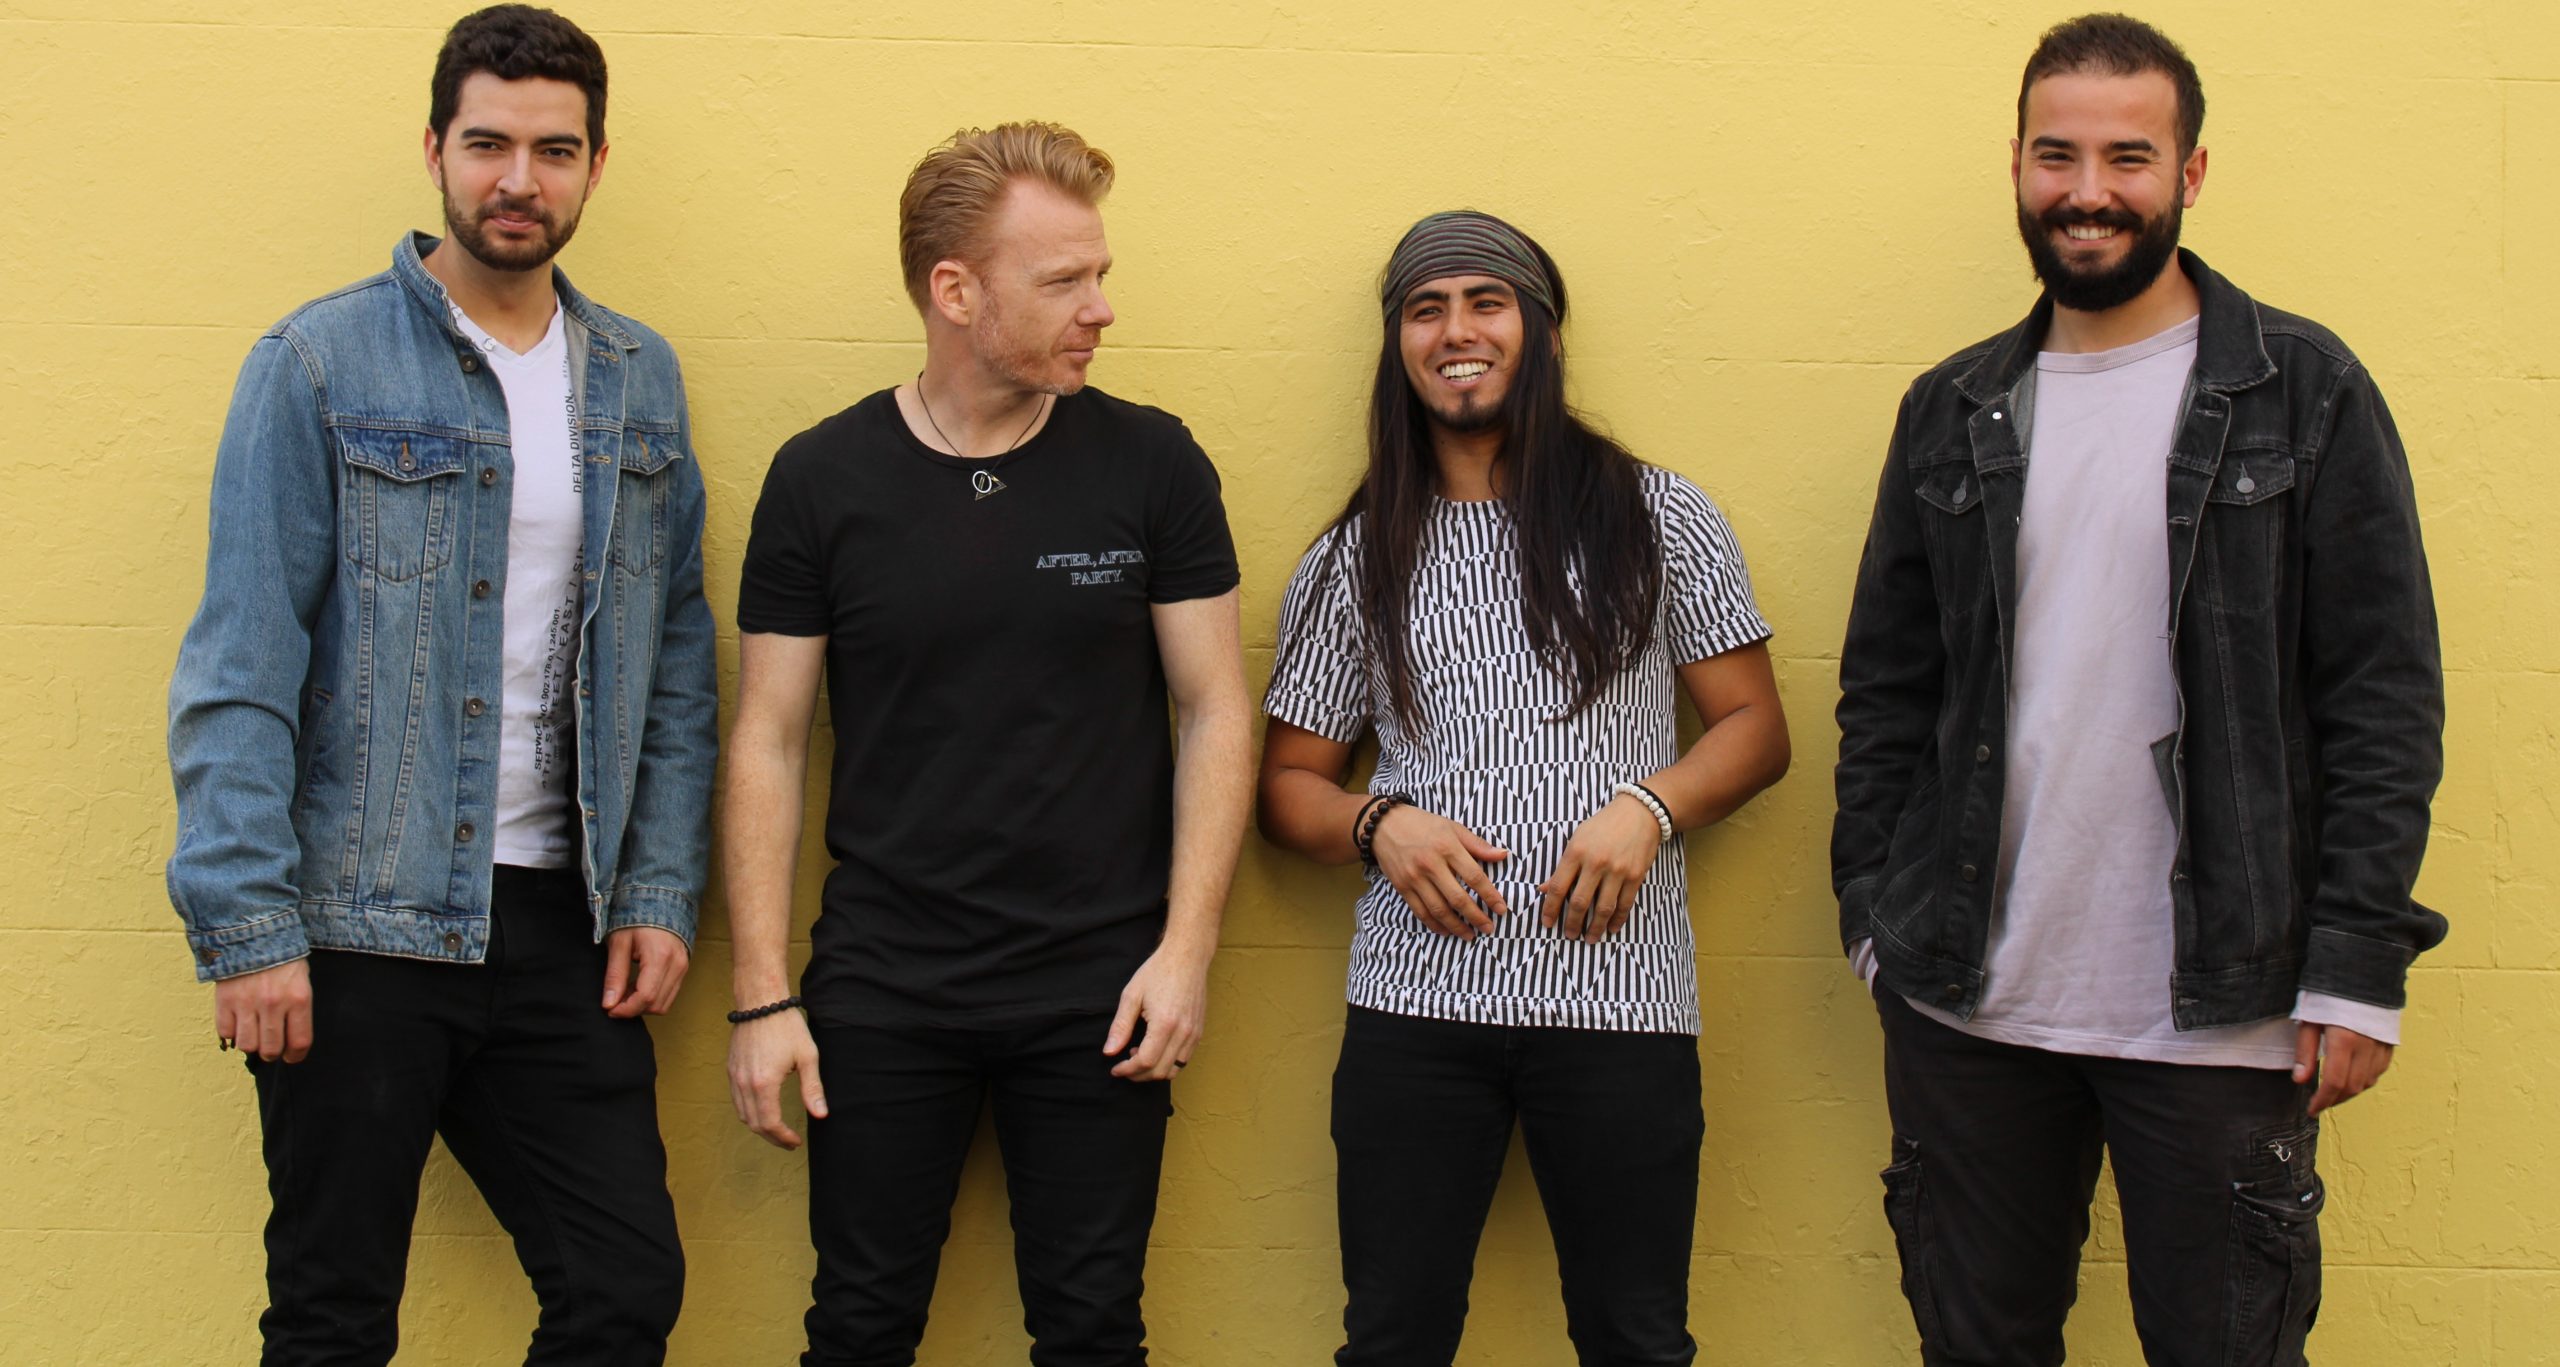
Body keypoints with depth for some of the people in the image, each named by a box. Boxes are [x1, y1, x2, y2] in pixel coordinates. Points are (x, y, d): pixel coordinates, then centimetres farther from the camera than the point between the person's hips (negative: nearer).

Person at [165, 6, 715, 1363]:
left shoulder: (639, 378, 9)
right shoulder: (319, 364, -4)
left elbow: (674, 659, 11)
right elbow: (239, 671, -8)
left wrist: (661, 891, 3)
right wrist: (247, 929, -13)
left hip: (560, 925, 4)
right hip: (358, 929, -4)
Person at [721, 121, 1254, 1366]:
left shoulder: (1152, 463, -2)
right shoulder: (821, 478, -2)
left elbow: (1215, 710, 2)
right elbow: (768, 742, 1)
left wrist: (1186, 948, -7)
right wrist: (760, 997, -3)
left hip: (1097, 997, 0)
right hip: (880, 994, 0)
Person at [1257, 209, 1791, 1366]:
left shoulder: (1657, 519, 7)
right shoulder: (1354, 560, 11)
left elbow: (1754, 728, 8)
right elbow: (1290, 784, 13)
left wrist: (1647, 806, -11)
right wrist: (1382, 825, -8)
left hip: (1617, 996, -1)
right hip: (1414, 999, 1)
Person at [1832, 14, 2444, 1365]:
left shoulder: (2306, 393, 0)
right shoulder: (1952, 412, 10)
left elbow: (2384, 695, -3)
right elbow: (1884, 686, 14)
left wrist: (2360, 962, -9)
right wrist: (1874, 909, 5)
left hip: (2221, 1013, -3)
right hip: (1967, 1005, 3)